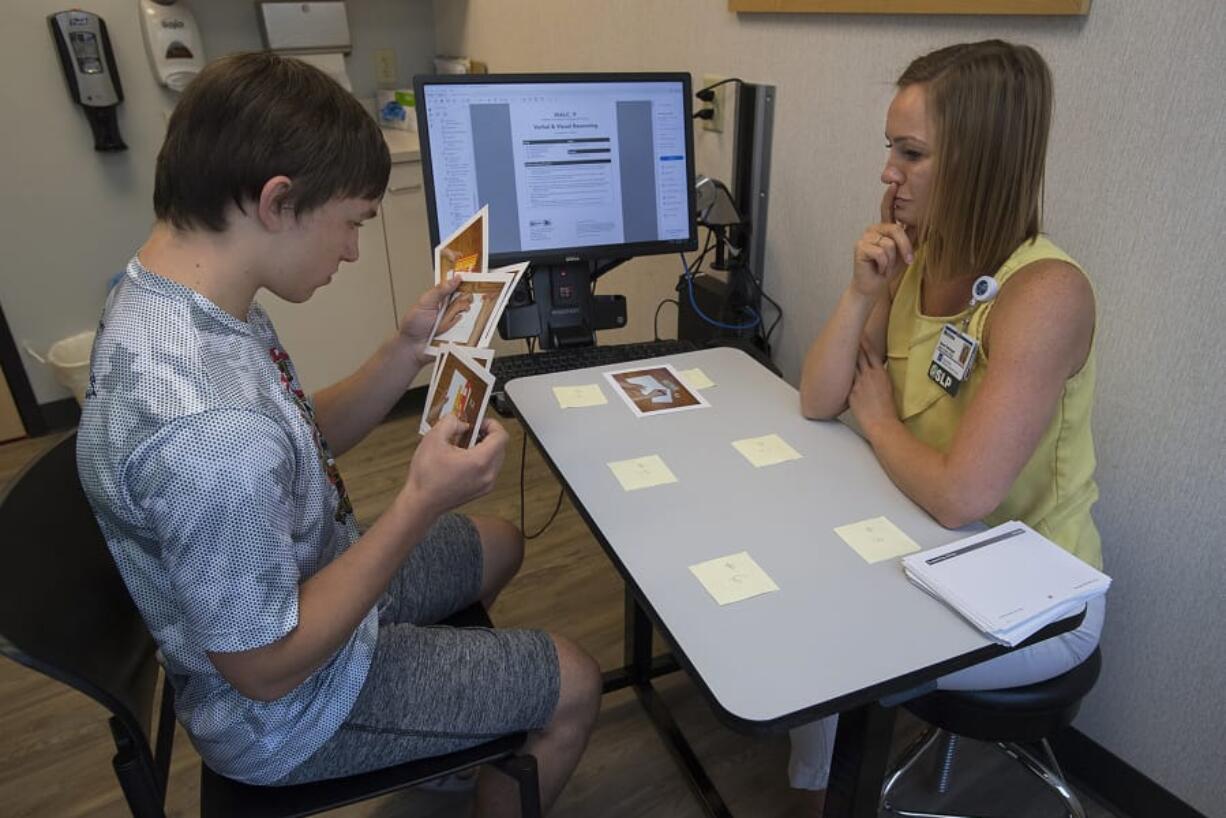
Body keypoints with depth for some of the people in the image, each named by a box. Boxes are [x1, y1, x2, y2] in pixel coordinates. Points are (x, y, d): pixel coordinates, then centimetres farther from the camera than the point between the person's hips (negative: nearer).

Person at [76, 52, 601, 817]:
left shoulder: (166, 296, -9)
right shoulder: (209, 433, -40)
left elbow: (301, 442, 3)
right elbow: (265, 667, -28)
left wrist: (409, 349, -10)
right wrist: (422, 501, -28)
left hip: (303, 583, 8)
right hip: (286, 706, -8)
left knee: (498, 543, 26)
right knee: (574, 685, 5)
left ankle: (444, 736, 47)